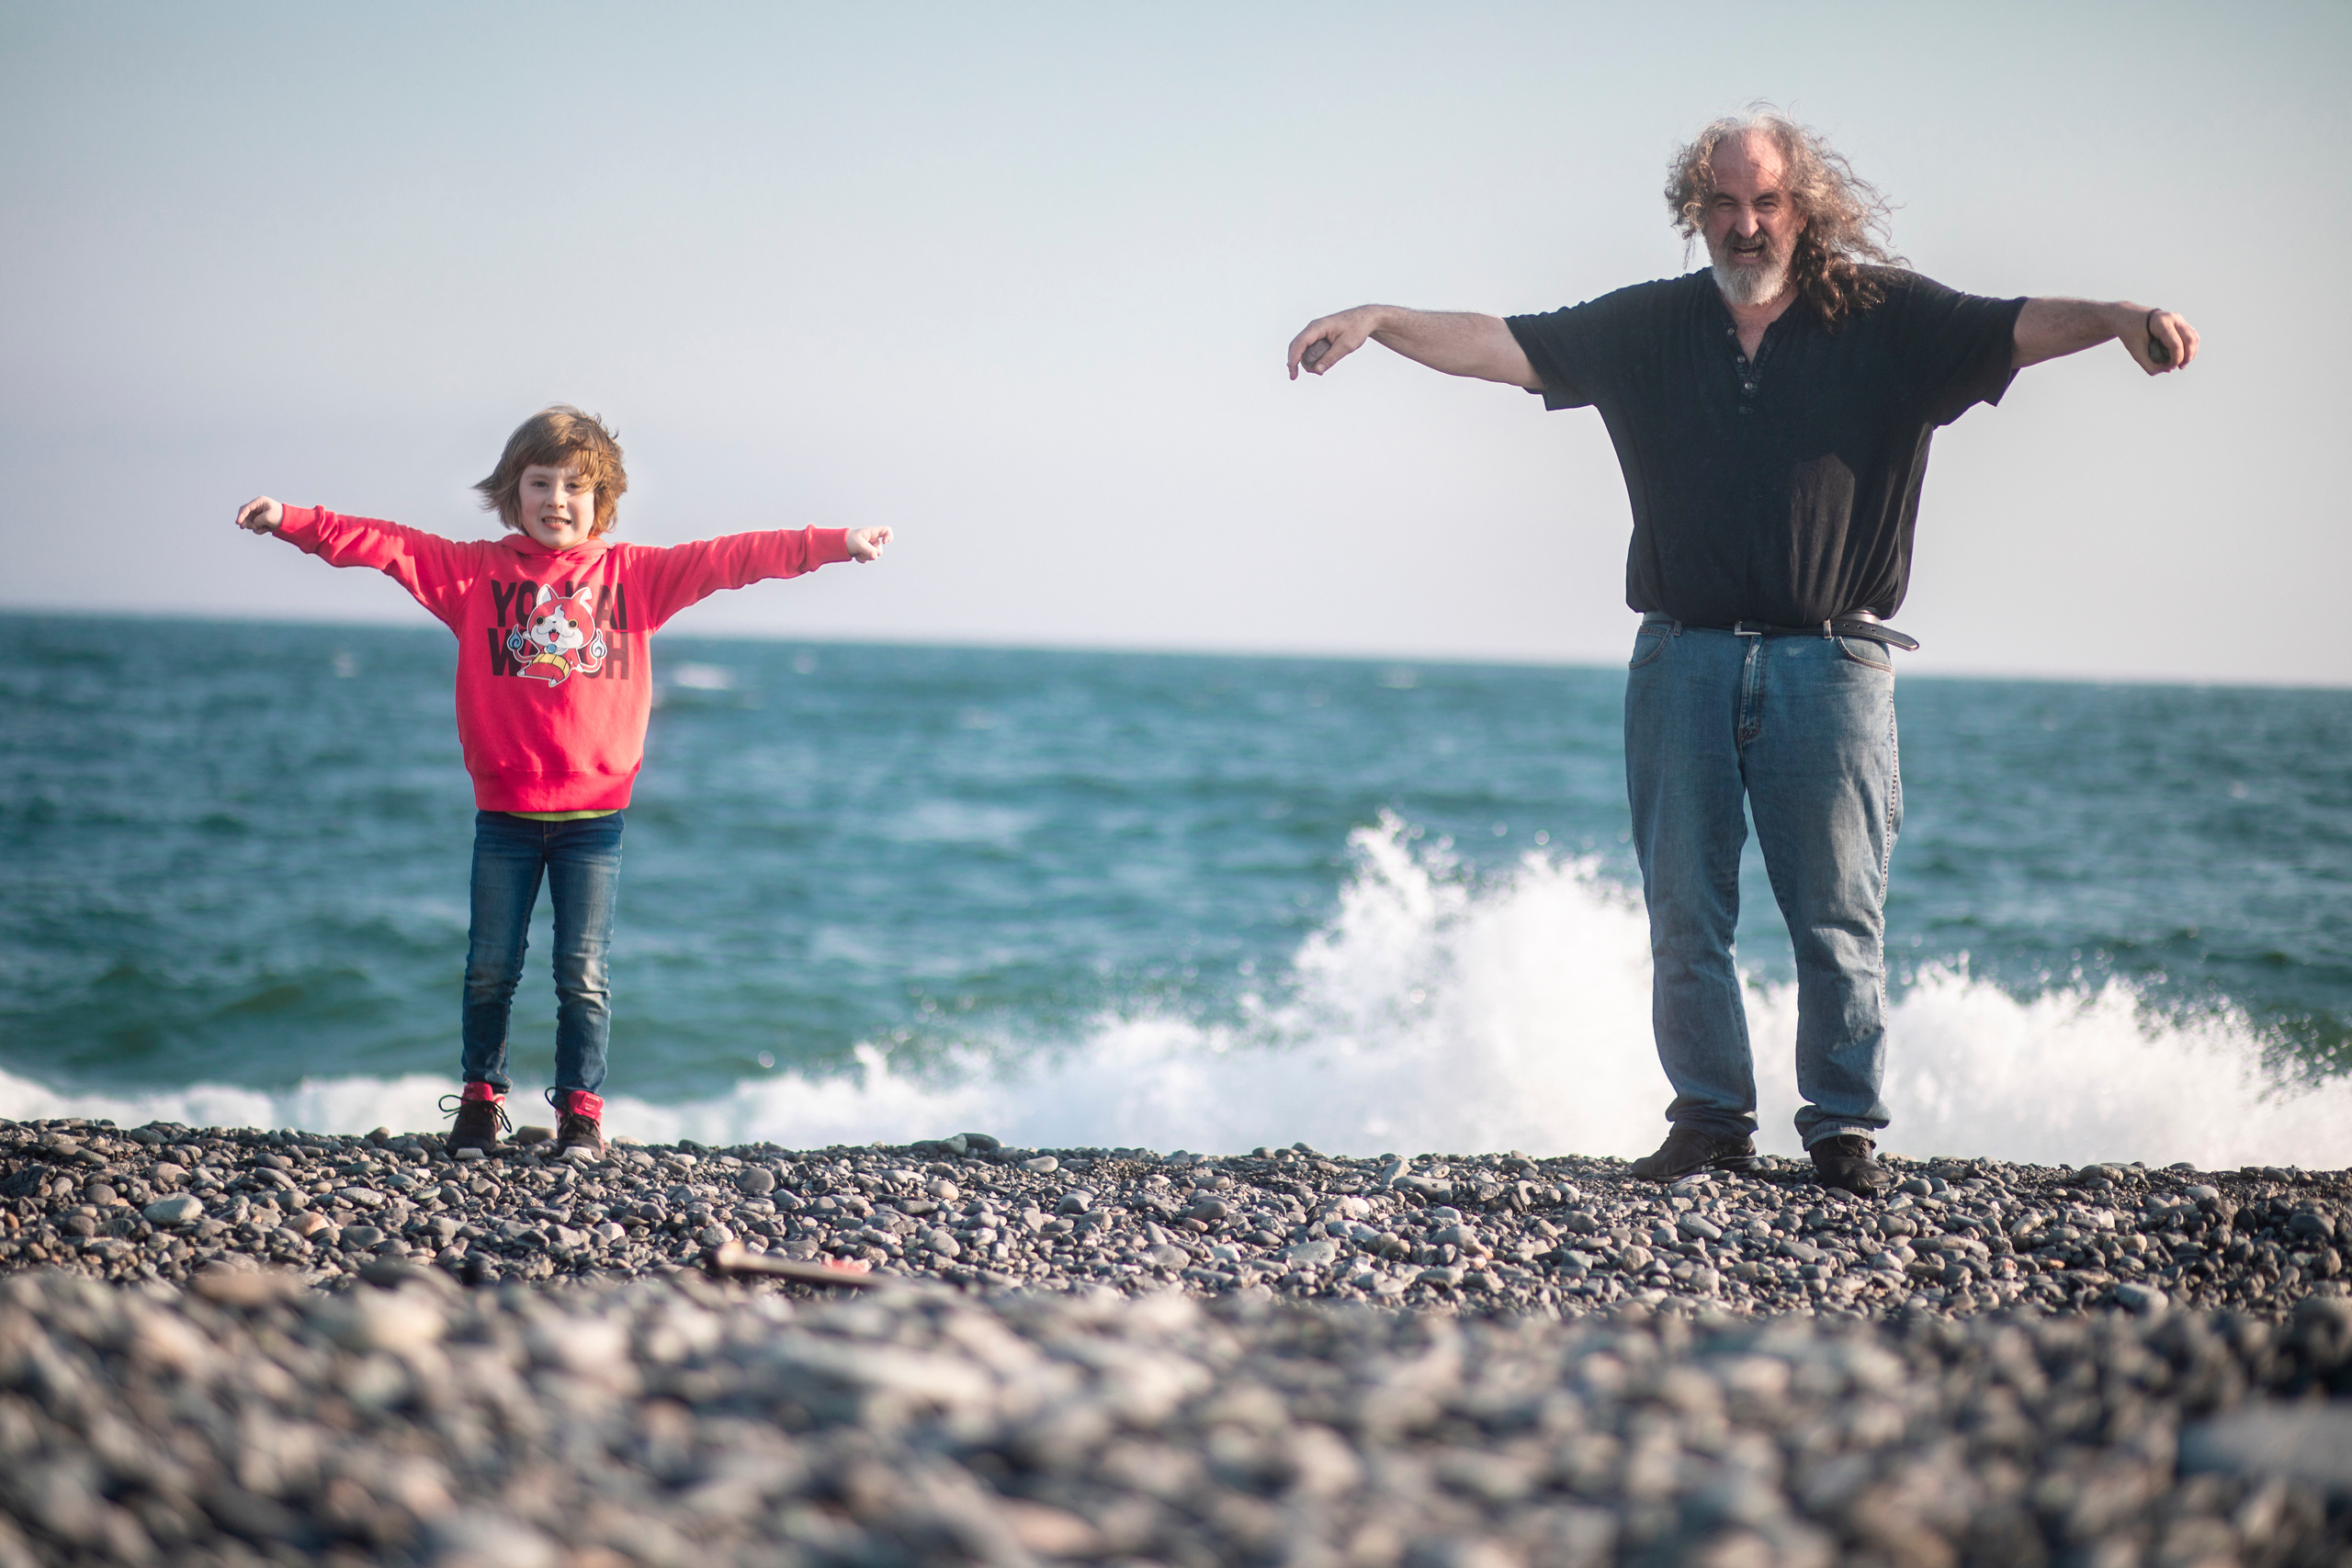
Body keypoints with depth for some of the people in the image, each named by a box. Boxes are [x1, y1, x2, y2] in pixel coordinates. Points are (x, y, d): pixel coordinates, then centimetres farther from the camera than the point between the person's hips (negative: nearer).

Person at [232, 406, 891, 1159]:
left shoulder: (634, 575, 5)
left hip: (593, 814, 0)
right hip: (504, 813, 0)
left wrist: (833, 543, -4)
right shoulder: (475, 570, 3)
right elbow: (387, 545, -3)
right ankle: (481, 1099, 22)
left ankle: (581, 1111, 12)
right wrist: (291, 521, -13)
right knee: (490, 970, 6)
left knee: (584, 976, 2)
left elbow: (727, 558, 1)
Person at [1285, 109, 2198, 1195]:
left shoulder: (1883, 320, 3)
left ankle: (1845, 1127, 9)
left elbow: (2015, 329, -7)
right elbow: (1503, 346, 8)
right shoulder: (1653, 328, 10)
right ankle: (1712, 1119, 14)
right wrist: (1376, 322, -3)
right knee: (1684, 912, 4)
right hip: (1685, 658, 2)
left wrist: (2122, 321, -26)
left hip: (1830, 665, -2)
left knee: (1838, 913, -1)